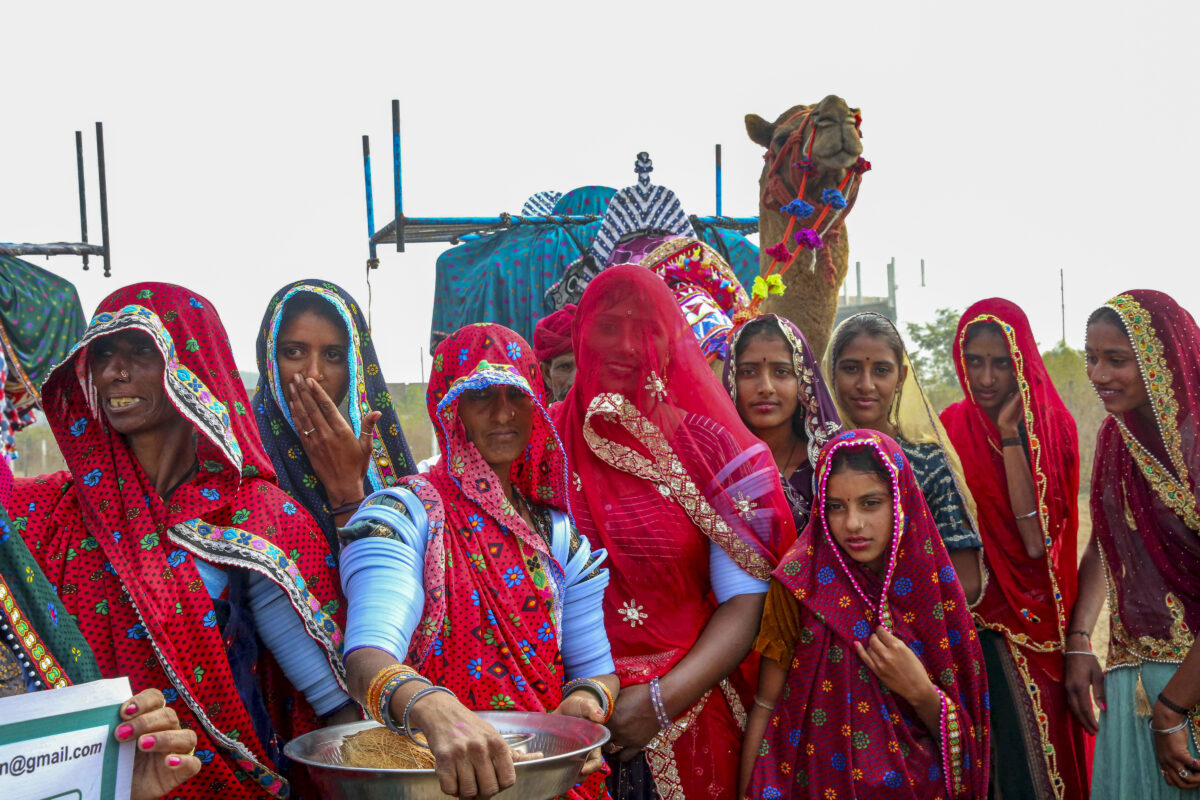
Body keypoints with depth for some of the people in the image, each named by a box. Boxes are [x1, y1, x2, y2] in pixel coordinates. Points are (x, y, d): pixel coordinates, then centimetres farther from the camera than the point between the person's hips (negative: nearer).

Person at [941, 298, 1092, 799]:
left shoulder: (1053, 426, -3)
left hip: (1038, 618, -1)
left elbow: (1037, 537, -16)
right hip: (976, 617, 1)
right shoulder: (952, 428, 2)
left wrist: (1011, 437, -16)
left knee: (1048, 744, 3)